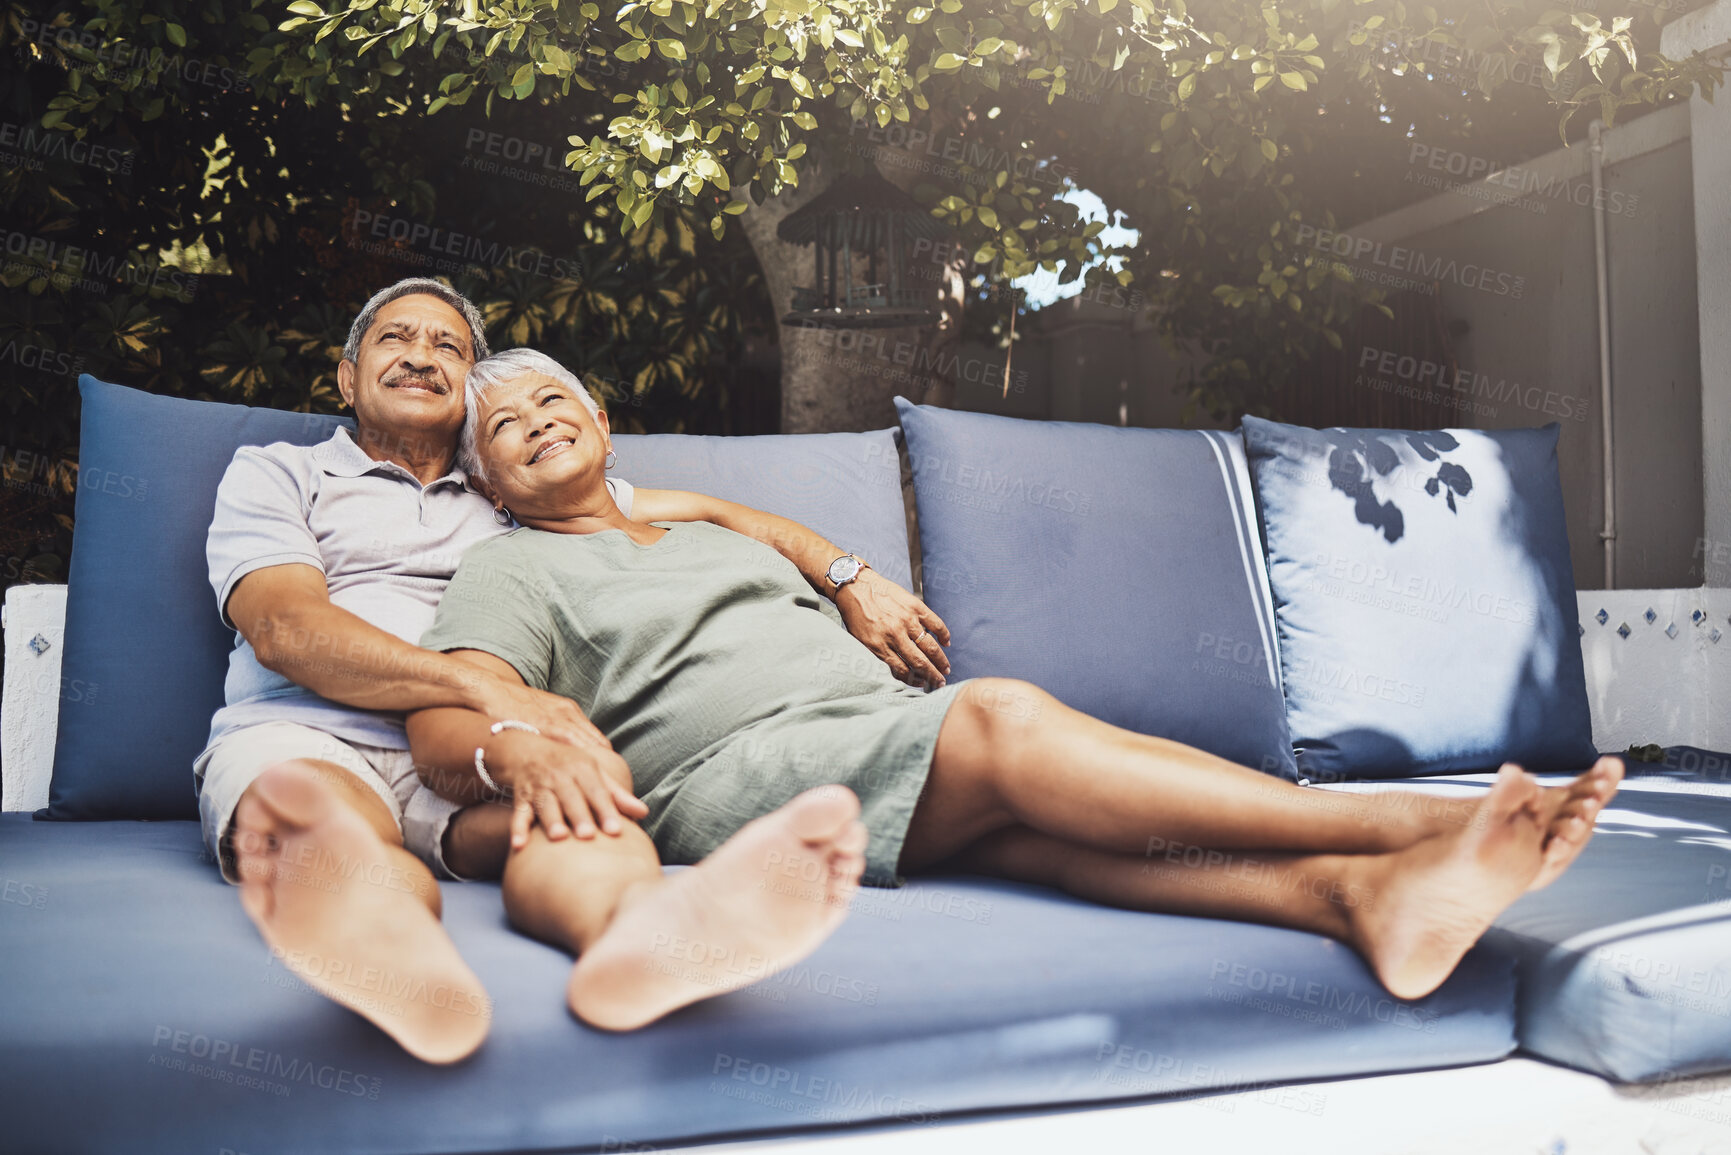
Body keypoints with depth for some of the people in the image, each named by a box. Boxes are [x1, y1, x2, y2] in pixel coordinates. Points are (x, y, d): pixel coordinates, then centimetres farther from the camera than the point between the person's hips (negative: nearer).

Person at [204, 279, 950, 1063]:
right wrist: (488, 690, -18)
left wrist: (852, 580, 9)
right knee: (321, 815, -38)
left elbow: (712, 513, 27)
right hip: (303, 735, -1)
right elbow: (285, 629, -1)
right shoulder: (273, 476, 19)